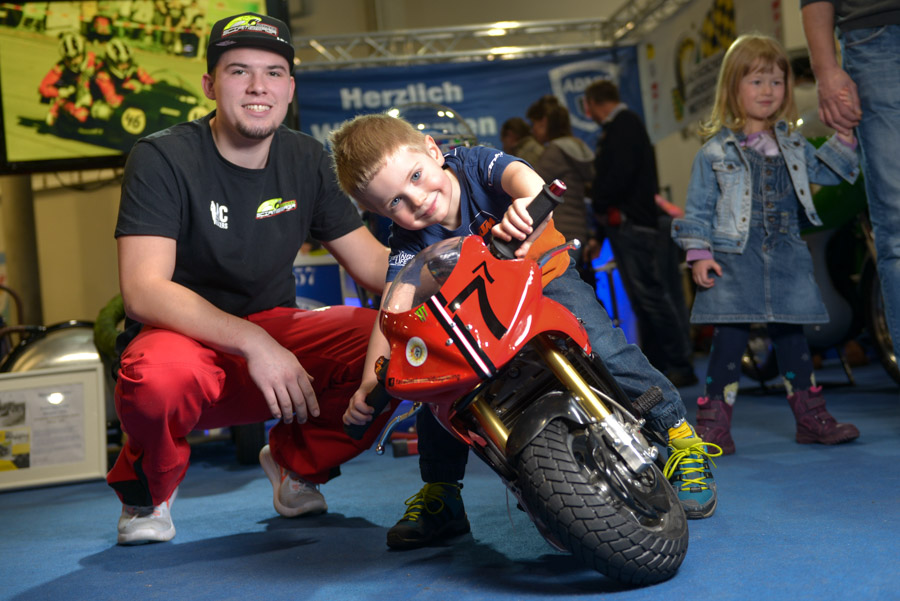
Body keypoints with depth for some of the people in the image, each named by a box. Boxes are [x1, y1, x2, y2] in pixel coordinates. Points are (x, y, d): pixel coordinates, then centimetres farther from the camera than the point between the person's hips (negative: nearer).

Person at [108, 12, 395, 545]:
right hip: (186, 337, -4)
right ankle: (148, 487, -1)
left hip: (275, 331, 5)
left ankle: (295, 461, 8)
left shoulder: (306, 160, 4)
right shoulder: (162, 159, -12)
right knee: (158, 380, -40)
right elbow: (144, 291, -23)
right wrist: (252, 342, -34)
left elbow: (373, 264, 4)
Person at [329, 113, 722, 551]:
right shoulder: (409, 240, -17)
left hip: (547, 280, -2)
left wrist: (528, 201, -71)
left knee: (602, 348, -25)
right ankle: (439, 496, 5)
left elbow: (520, 174, -45)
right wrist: (370, 383, -41)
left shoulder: (474, 164, -24)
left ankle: (682, 436, -6)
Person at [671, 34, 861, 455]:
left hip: (786, 258, 5)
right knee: (730, 336, -9)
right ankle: (713, 425, -3)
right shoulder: (715, 152, 1)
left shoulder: (793, 145, 14)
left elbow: (826, 172, 20)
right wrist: (699, 255, -9)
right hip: (734, 259, -4)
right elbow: (698, 208, 0)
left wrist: (844, 137, 6)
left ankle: (811, 417, 18)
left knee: (791, 334, 10)